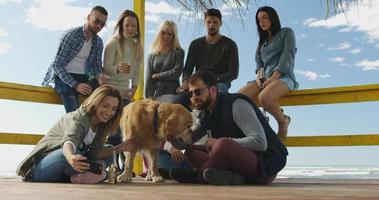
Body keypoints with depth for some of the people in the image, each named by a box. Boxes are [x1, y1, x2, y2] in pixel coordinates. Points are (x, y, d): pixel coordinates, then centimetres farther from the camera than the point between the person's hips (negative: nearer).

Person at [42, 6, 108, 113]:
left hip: (82, 78, 5)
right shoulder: (70, 35, -10)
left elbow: (97, 65, 11)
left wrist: (99, 76, -15)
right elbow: (57, 65, -14)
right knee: (74, 112, -30)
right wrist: (75, 85, -26)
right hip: (63, 77, -5)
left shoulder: (98, 42, 7)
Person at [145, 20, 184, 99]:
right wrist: (149, 98, -8)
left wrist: (156, 76, -1)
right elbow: (148, 79, 3)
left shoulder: (178, 53, 4)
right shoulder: (152, 56, 9)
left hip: (173, 95, -2)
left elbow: (176, 72, -8)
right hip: (155, 95, 2)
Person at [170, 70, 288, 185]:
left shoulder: (237, 104, -15)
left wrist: (219, 143, -20)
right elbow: (184, 143, 12)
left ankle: (200, 174, -8)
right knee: (191, 152, 6)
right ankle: (231, 177, -16)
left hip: (267, 162, -8)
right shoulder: (204, 113, 9)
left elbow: (260, 142, -25)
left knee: (222, 145, -34)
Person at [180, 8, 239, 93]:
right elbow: (188, 68, 13)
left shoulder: (229, 44, 9)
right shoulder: (195, 44, 20)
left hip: (220, 84, -2)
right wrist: (185, 81, -12)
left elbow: (233, 73, 0)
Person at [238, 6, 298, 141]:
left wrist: (273, 77, -15)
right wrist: (259, 76, -3)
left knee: (264, 98, -37)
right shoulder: (262, 41, 30)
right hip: (265, 79, 5)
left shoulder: (286, 32, 13)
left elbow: (288, 55, -2)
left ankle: (283, 122, -11)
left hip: (283, 77, -5)